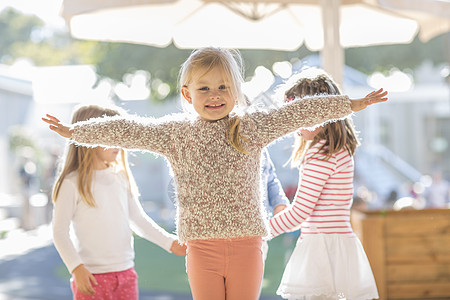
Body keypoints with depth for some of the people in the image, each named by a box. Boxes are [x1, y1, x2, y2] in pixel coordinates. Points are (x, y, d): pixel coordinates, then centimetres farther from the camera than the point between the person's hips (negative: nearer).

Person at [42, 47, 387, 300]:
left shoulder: (252, 126, 2)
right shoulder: (175, 132, 3)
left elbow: (299, 113, 1)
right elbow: (127, 130, 1)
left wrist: (351, 104, 3)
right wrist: (74, 131, -1)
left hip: (246, 243, 0)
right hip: (201, 245, 0)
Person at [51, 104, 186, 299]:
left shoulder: (121, 178, 9)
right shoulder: (72, 183, -8)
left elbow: (138, 219, 15)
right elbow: (60, 232, -9)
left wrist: (169, 242, 6)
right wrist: (77, 268, -18)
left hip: (125, 272, 5)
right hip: (91, 277, -5)